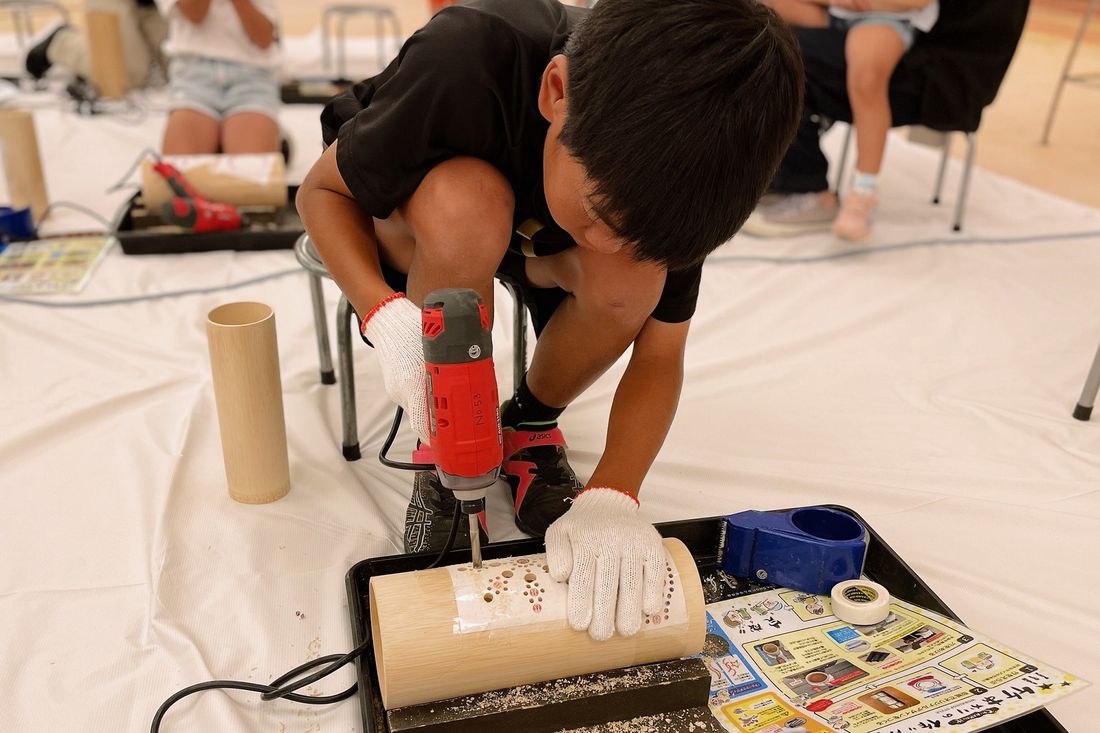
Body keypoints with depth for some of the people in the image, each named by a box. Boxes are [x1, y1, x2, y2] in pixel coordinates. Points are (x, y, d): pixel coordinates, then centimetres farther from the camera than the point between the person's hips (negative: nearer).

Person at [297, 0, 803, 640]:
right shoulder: (465, 59, -39)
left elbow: (659, 354, -20)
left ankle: (531, 428, -1)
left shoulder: (676, 150, -28)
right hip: (405, 221, -1)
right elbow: (321, 189, -22)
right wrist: (386, 314, -41)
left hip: (536, 243, 2)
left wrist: (611, 497, -35)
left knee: (628, 283, -31)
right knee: (467, 206, -38)